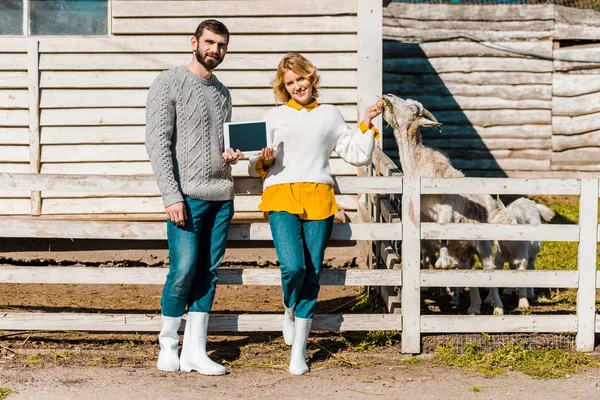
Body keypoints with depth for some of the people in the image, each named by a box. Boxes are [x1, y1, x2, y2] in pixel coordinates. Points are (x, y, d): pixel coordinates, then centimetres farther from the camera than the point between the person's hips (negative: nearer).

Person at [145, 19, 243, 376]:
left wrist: (232, 154, 2)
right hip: (188, 196, -6)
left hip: (222, 196, 6)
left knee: (208, 273, 3)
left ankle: (195, 351, 6)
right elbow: (158, 142, -9)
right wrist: (171, 196, -16)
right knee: (183, 271, -9)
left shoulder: (222, 92, 17)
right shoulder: (170, 83, -3)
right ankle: (168, 347, 4)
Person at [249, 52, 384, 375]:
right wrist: (263, 163, -5)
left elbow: (359, 156, 19)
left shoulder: (330, 115, 18)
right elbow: (254, 169, 17)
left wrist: (367, 125, 7)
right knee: (293, 267, -21)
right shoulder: (273, 117, 16)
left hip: (318, 199, 1)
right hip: (281, 195, -1)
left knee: (312, 274, -2)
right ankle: (289, 311, 13)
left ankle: (299, 351, 8)